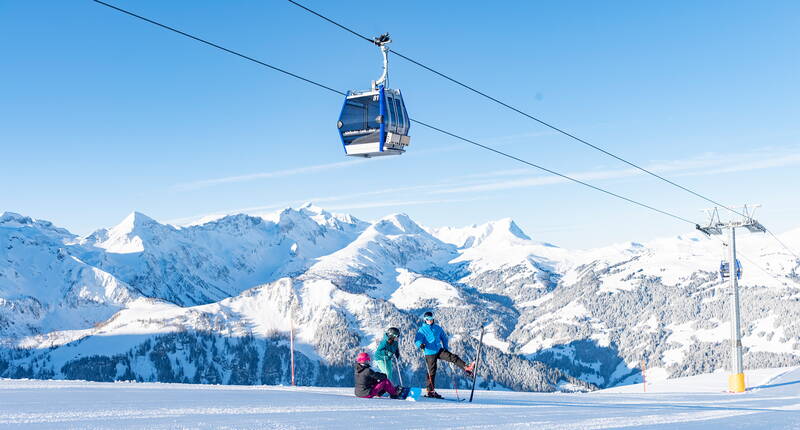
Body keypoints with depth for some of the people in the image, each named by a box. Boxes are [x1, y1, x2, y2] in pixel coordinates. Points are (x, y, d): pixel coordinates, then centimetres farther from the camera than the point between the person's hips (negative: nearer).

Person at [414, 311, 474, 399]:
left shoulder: (437, 328, 9)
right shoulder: (422, 330, -4)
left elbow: (444, 337, 21)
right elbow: (417, 340, -13)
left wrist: (445, 348, 13)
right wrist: (420, 344, -35)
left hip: (439, 350, 4)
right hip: (430, 353, -4)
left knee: (453, 357, -16)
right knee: (432, 372, 0)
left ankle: (466, 368, -24)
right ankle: (430, 391, 8)